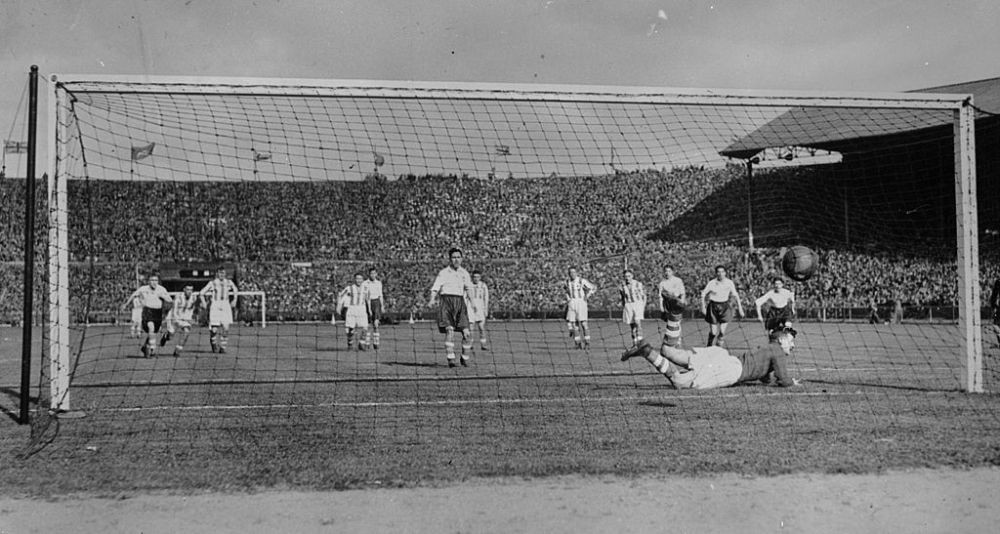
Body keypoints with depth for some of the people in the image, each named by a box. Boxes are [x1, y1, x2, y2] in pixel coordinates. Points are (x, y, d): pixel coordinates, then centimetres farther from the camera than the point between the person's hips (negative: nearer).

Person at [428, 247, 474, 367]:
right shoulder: (444, 273, -1)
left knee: (467, 333, -5)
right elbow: (435, 288, -8)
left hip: (460, 303, 4)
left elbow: (469, 289, 22)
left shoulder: (464, 273, 13)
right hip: (447, 302, -4)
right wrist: (432, 299, -26)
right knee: (450, 330, -19)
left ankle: (465, 358, 12)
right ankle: (450, 359, -17)